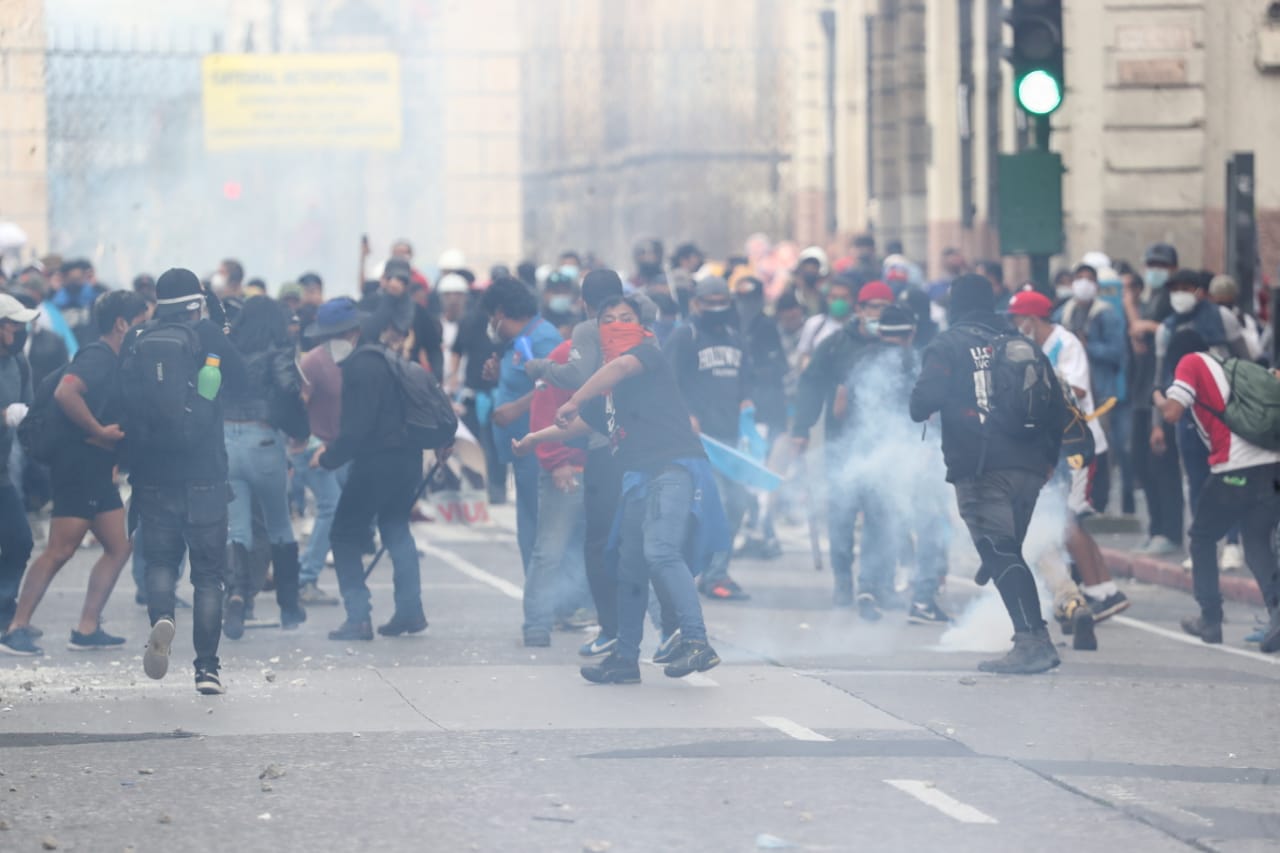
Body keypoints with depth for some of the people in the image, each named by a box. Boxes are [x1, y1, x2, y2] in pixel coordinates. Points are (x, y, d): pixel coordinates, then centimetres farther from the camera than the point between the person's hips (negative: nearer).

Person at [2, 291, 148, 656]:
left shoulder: (113, 361, 16)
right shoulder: (97, 357, -14)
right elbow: (65, 393, -31)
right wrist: (99, 431, -23)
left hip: (99, 468, 10)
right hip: (79, 464, -10)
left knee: (118, 547, 7)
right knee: (60, 551, -10)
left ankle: (87, 629, 8)